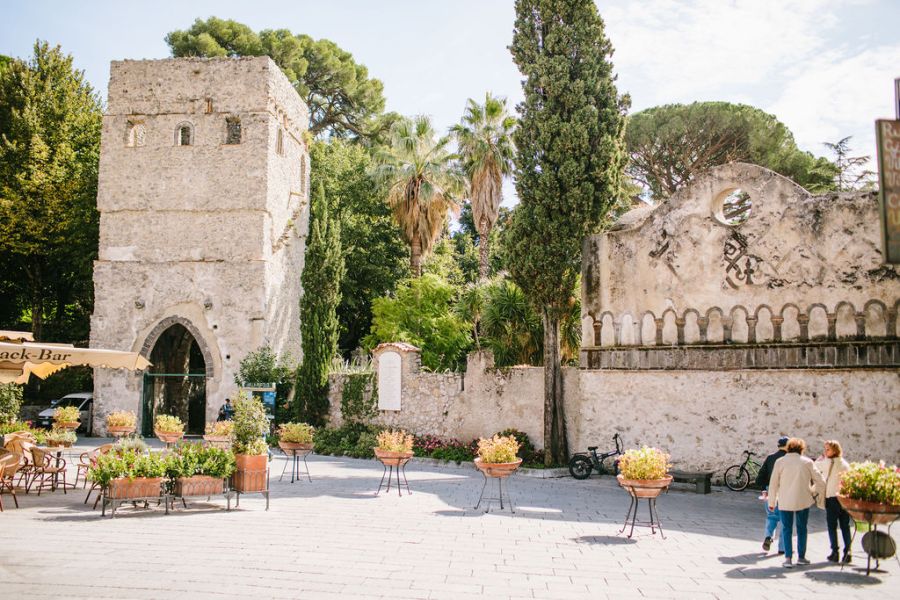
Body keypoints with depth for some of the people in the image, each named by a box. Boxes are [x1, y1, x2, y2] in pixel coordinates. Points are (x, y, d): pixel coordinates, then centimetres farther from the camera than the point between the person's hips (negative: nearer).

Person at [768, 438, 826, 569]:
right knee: (802, 528, 16)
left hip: (785, 502, -1)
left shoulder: (780, 462, -4)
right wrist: (815, 493, 19)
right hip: (803, 501, 1)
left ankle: (788, 558, 0)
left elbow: (773, 483, -3)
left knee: (786, 529, 8)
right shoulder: (807, 462, -3)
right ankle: (801, 557, 21)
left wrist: (772, 502, 7)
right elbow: (820, 481, 0)